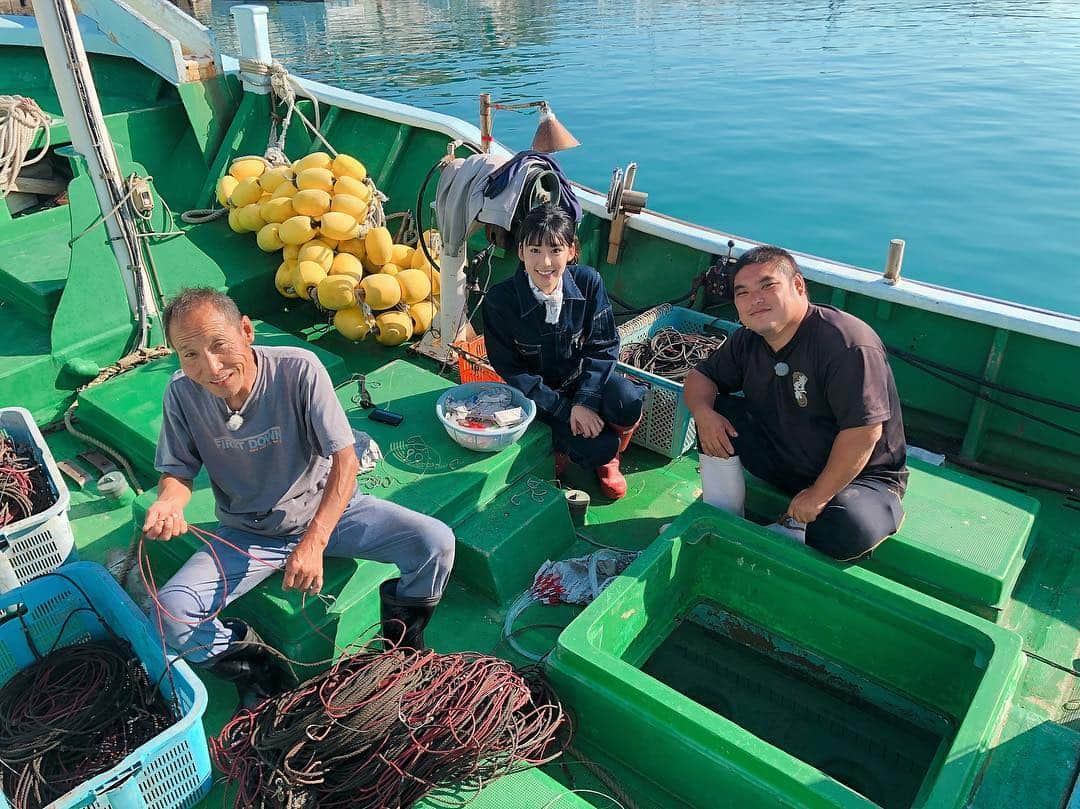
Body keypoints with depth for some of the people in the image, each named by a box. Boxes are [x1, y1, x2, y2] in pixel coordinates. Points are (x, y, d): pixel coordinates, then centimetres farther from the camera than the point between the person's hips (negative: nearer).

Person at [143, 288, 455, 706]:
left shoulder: (299, 369, -25)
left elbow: (345, 461, -25)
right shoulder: (182, 394, -16)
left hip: (326, 511, -2)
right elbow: (179, 472, -3)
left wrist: (314, 541, -36)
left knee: (436, 543, -21)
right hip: (247, 534, 2)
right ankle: (263, 672, 9)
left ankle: (402, 638, 10)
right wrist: (169, 501, -29)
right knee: (169, 613, -20)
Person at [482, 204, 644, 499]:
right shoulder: (500, 300, -18)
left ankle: (609, 455, 5)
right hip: (539, 394, -2)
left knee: (627, 404, -30)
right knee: (595, 447, -25)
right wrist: (566, 411, -21)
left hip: (585, 378, 2)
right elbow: (510, 369, -14)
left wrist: (585, 400, -23)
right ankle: (561, 449, 14)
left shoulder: (588, 282, -12)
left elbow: (603, 347, -8)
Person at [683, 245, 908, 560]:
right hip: (783, 460, 6)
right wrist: (703, 412, -16)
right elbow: (700, 377, 8)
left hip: (858, 474, -6)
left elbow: (864, 431, -29)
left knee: (851, 531, -37)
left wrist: (817, 497, -24)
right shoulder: (748, 341, -2)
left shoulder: (848, 344, -27)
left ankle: (792, 533, -4)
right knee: (717, 412, -11)